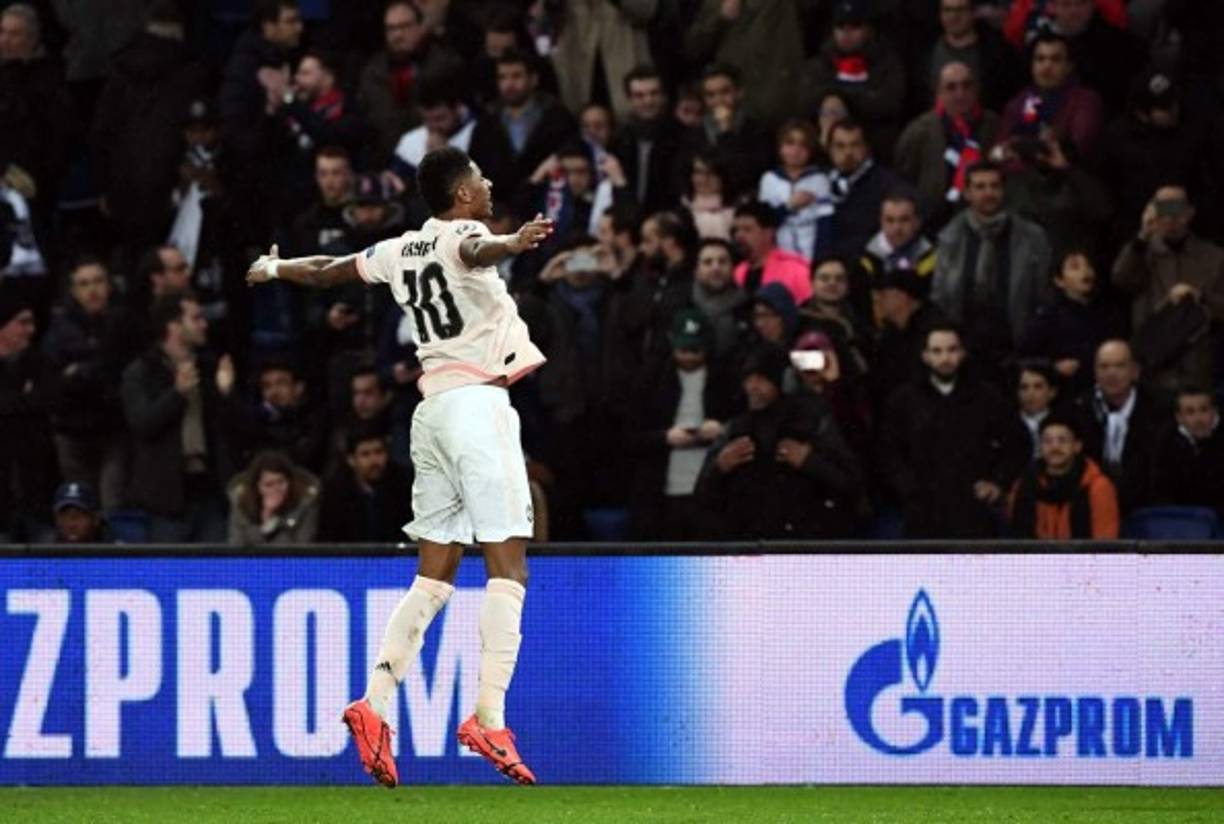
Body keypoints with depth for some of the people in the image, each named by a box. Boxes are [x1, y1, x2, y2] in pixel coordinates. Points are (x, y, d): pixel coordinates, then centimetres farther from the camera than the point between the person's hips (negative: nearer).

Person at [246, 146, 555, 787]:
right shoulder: (462, 235, -5)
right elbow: (475, 252, -31)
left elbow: (326, 272, 31)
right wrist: (512, 244, -54)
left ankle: (375, 704, 2)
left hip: (433, 409, 8)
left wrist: (274, 267, 52)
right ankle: (489, 717, -19)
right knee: (507, 567, -9)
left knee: (433, 574, 10)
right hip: (479, 400, -8)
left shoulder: (402, 250, 15)